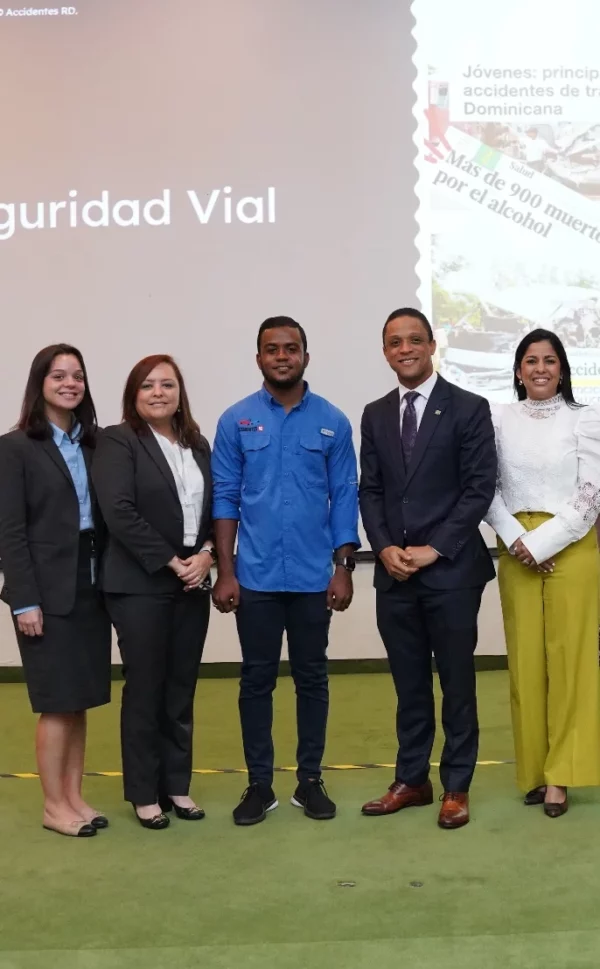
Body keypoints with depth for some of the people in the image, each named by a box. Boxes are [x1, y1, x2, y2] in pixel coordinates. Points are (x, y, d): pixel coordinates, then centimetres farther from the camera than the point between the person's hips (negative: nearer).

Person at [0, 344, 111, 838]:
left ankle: (74, 795, 22)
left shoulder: (92, 444, 10)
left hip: (90, 586, 5)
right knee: (58, 701, 0)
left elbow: (104, 516, 7)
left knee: (80, 700, 10)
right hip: (49, 590, -5)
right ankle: (54, 805, 14)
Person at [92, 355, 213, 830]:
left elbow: (217, 507, 11)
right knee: (145, 689, 4)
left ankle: (177, 784, 24)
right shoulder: (118, 441, -5)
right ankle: (145, 793, 18)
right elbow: (119, 512, -15)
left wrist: (207, 554, -6)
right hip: (141, 585, -5)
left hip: (193, 584, 5)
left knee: (182, 689, 11)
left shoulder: (198, 444, 13)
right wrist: (170, 562, -15)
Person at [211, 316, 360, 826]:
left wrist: (344, 568, -3)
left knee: (312, 678, 11)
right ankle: (259, 783, 21)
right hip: (255, 576, 0)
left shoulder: (333, 421, 1)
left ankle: (310, 780, 24)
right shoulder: (236, 421, 0)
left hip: (314, 576, 0)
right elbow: (225, 497, 0)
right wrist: (225, 572, -4)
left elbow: (345, 497, 2)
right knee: (257, 680, 9)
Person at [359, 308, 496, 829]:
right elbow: (370, 490, 10)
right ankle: (411, 780, 26)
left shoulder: (469, 408, -3)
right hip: (394, 572, 4)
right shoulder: (376, 414, 11)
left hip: (451, 570, -4)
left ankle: (457, 787, 21)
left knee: (457, 683, 7)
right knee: (409, 684, 13)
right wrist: (385, 548, -6)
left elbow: (480, 488, -8)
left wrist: (433, 550, -13)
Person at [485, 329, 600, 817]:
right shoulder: (500, 419, 6)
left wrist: (543, 543, -12)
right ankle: (534, 770, 17)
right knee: (525, 659, 6)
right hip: (517, 552, 2)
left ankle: (559, 774, 12)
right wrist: (516, 539, -10)